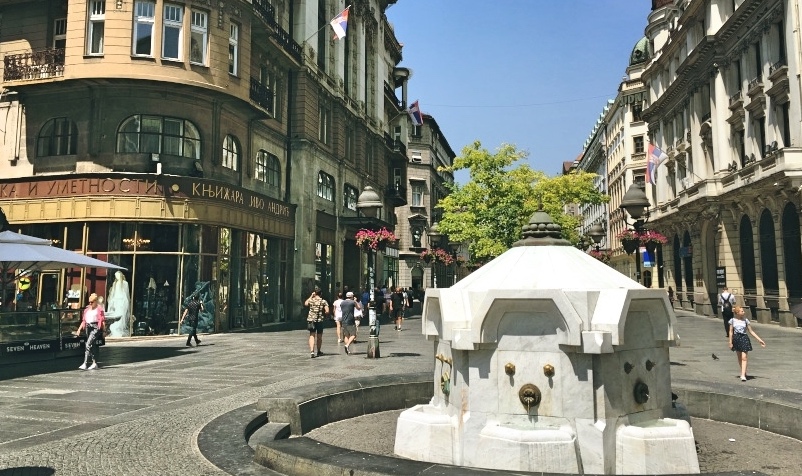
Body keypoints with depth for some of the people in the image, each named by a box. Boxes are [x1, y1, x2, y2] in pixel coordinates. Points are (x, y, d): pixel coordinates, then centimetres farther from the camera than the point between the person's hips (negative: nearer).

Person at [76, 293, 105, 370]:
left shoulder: (99, 309, -4)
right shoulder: (87, 309, 16)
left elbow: (103, 321, -8)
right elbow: (84, 320, 19)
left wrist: (103, 331, -13)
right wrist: (79, 329, 11)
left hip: (95, 327, -7)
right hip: (88, 327, 7)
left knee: (88, 344, -16)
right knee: (92, 346, 11)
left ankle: (85, 364, -19)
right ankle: (94, 363, 18)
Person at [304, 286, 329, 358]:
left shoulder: (311, 300, -1)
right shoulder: (323, 301, -4)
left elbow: (305, 304, 22)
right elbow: (327, 311, -11)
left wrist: (311, 296, 22)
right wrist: (322, 314, 8)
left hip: (311, 320, 1)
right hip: (320, 320, 0)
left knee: (312, 336, 1)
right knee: (319, 337, 14)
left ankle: (312, 351, -18)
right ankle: (318, 351, 28)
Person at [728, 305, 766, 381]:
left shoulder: (745, 320, 1)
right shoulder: (732, 320, 0)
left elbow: (751, 331, 6)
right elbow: (731, 332, 3)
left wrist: (760, 340, 3)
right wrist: (730, 342, 1)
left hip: (744, 338, -1)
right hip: (736, 339, 1)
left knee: (744, 358, -10)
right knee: (739, 358, 11)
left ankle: (743, 375, -14)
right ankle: (743, 372, 28)